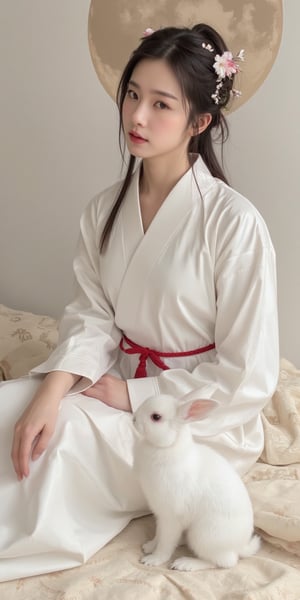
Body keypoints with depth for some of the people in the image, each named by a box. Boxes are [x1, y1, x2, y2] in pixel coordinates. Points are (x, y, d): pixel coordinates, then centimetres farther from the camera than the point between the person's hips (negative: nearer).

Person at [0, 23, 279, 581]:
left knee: (58, 439, -23)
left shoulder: (233, 222, -19)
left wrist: (134, 396, -17)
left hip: (202, 417, -5)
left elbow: (247, 375, -17)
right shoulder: (105, 210, 1)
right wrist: (50, 393, -21)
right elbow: (92, 317, -3)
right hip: (122, 383, 5)